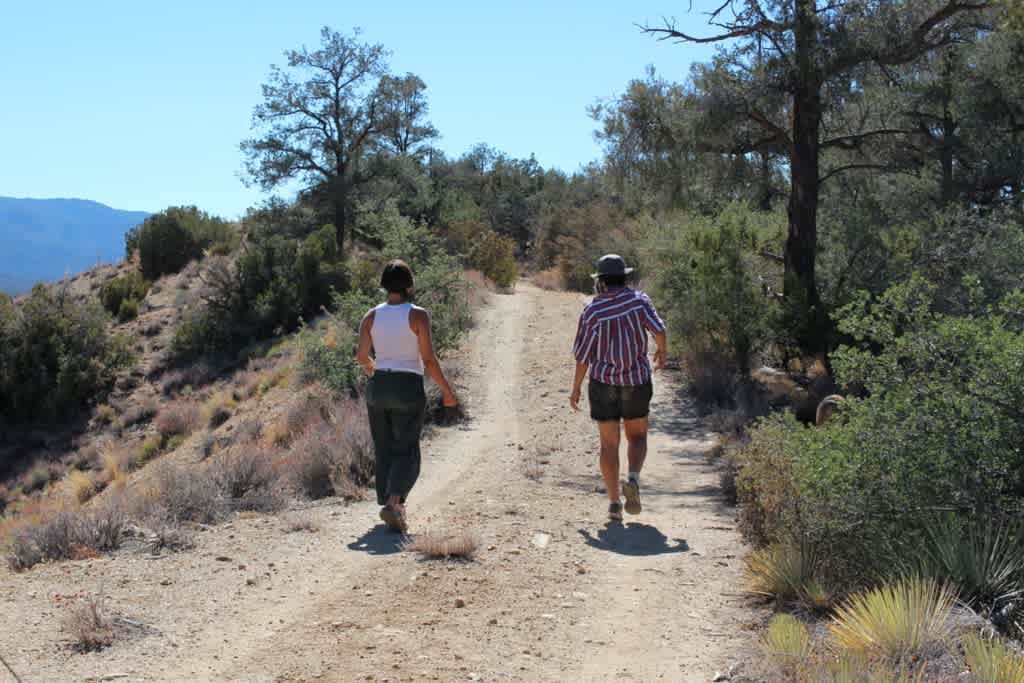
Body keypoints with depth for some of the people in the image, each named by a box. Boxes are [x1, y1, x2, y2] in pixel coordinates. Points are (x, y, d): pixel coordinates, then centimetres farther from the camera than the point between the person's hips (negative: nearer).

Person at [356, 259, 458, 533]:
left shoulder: (371, 316, 1)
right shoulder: (417, 315, -10)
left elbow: (362, 356, 4)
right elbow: (429, 359, -11)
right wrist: (447, 391, -1)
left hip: (378, 387, 4)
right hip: (409, 388, -4)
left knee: (384, 451, 16)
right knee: (406, 452, 3)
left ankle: (390, 506, 21)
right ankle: (393, 502, -19)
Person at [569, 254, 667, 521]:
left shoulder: (591, 311, -6)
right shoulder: (638, 299, -5)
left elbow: (583, 355, -5)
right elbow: (659, 330, -16)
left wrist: (576, 389, 7)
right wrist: (661, 352, 6)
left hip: (603, 383, 0)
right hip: (636, 382, 0)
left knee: (609, 444, 8)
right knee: (637, 437, 17)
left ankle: (614, 502, 3)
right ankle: (633, 479, -10)